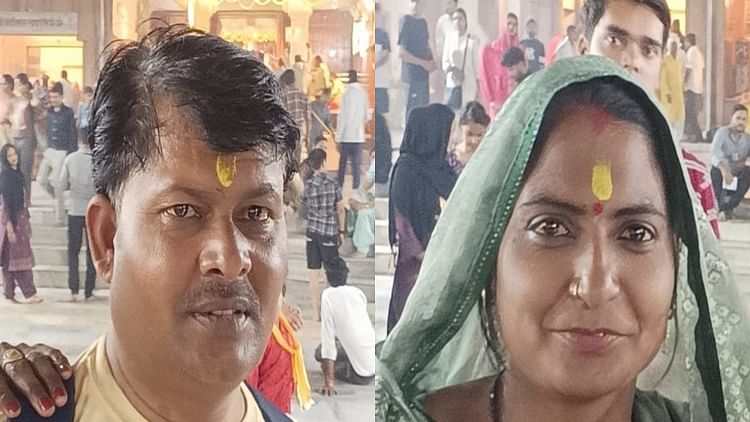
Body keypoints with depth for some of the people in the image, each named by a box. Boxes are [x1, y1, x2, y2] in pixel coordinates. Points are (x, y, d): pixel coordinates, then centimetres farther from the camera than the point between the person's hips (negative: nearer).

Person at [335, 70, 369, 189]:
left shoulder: (347, 94, -11)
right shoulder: (364, 94, 0)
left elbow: (342, 116, -10)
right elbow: (367, 116, 7)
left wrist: (338, 134, -3)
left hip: (346, 135, -2)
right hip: (359, 135, 2)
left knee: (343, 162, 7)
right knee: (356, 163, 4)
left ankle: (339, 186, 9)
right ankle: (355, 187, 2)